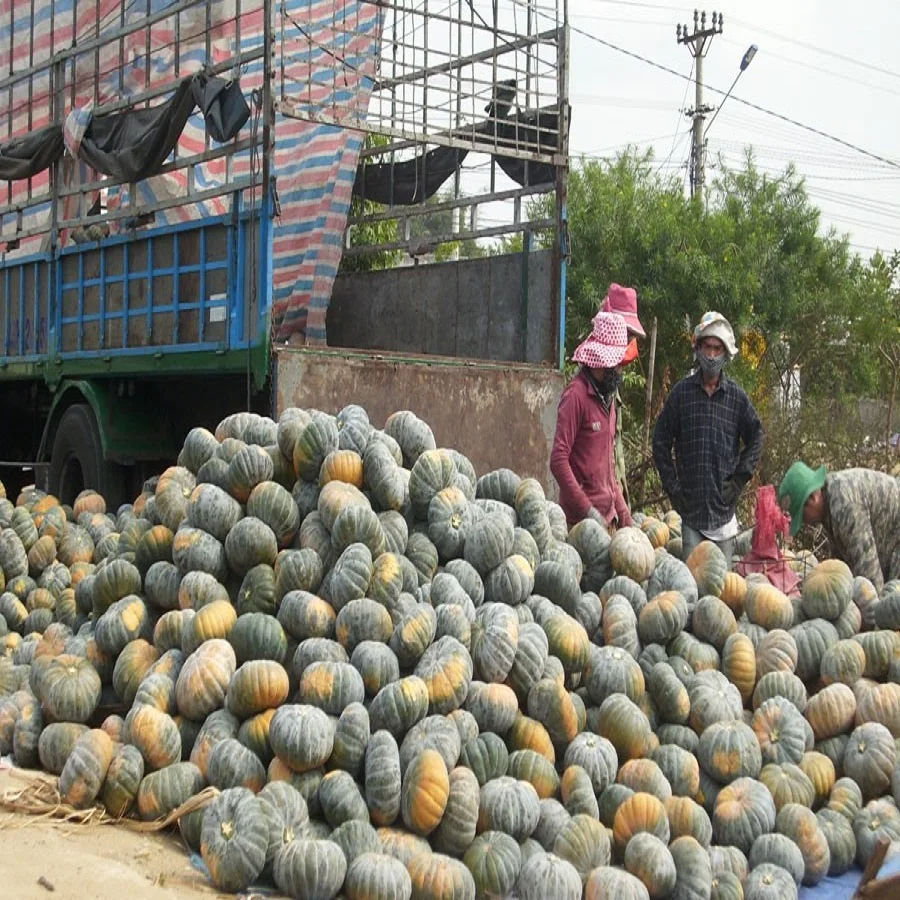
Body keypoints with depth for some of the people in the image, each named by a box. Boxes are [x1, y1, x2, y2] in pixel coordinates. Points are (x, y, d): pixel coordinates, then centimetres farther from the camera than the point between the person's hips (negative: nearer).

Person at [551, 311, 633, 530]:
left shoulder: (607, 395, 15)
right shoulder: (576, 395, -12)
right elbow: (558, 460, -17)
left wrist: (621, 509, 15)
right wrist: (587, 510, -19)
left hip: (607, 514, 8)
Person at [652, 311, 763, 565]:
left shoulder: (736, 397, 4)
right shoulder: (681, 392, 1)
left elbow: (756, 438, 14)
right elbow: (661, 441, 6)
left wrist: (740, 478, 4)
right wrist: (671, 485, 1)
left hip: (724, 505, 1)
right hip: (690, 504, -1)